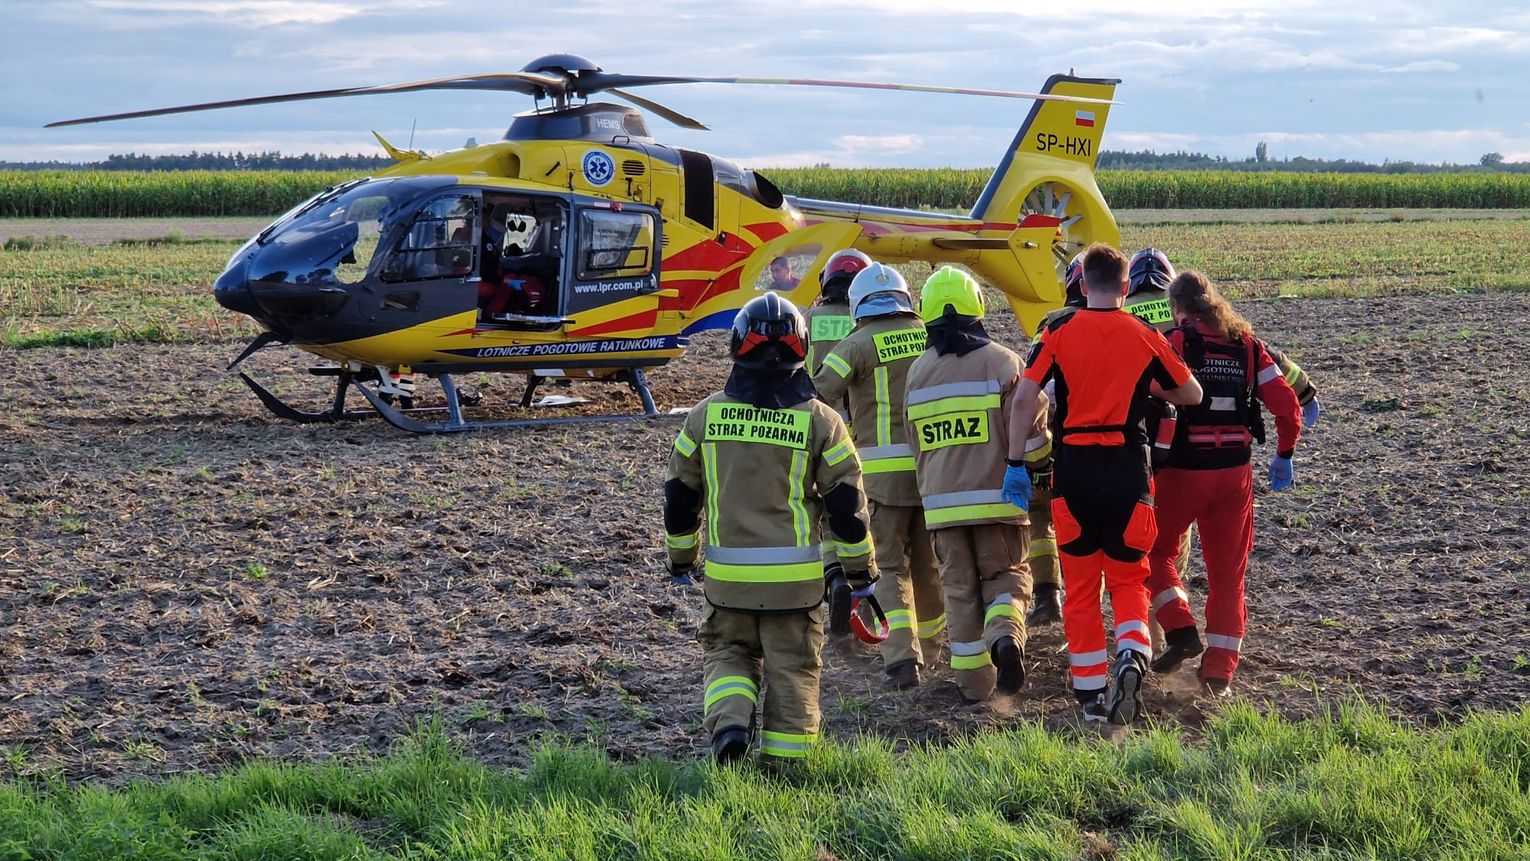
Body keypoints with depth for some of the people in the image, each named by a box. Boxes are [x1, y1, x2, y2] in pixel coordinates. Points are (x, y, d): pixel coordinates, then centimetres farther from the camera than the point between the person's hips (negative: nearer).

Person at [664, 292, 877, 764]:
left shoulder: (705, 415, 0)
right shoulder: (820, 421, -5)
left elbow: (679, 496, 7)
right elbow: (846, 504, -3)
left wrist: (680, 557, 21)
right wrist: (860, 566, 10)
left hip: (726, 575, 1)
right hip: (795, 577, -1)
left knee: (727, 651, 19)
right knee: (792, 669, 10)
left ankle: (729, 721, -5)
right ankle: (784, 761, 13)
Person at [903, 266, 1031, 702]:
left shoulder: (917, 372, 6)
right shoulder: (1000, 360, -6)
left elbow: (916, 445, 13)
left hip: (942, 500, 3)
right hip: (995, 496, -3)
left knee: (960, 587, 11)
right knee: (1006, 574, 9)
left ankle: (974, 679, 11)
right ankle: (1006, 633, -21)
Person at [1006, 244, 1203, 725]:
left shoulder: (1059, 333, -1)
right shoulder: (1145, 337, 2)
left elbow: (1025, 398, -8)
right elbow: (1192, 395, 11)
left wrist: (1016, 464, -3)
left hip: (1073, 469, 0)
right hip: (1128, 469, 0)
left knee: (1080, 586, 10)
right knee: (1128, 579, 13)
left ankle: (1091, 694, 10)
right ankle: (1132, 656, -14)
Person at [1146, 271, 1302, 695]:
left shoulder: (1175, 342, -7)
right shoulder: (1247, 344, 6)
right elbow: (1287, 405, 4)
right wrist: (1284, 455, 18)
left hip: (1183, 469, -4)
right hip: (1235, 472, 4)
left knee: (1155, 551, 16)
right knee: (1228, 573, 11)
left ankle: (1181, 631, 0)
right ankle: (1219, 670, 10)